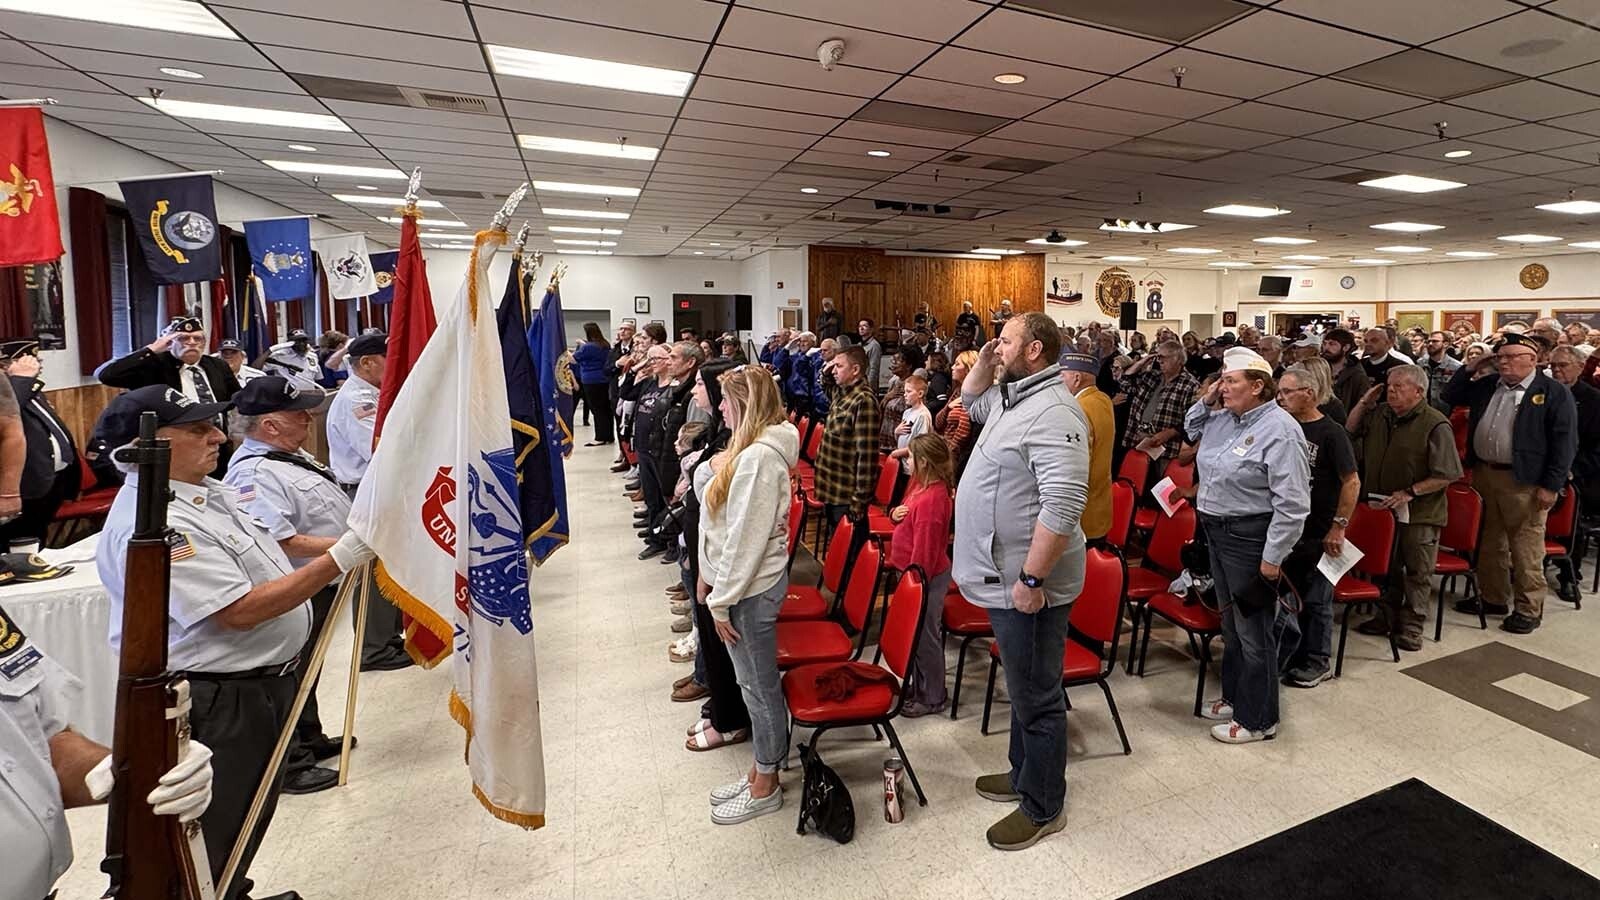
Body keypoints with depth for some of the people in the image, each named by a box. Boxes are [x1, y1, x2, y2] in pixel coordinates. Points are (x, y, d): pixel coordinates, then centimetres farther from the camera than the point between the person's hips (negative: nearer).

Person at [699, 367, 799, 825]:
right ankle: (760, 772, 37)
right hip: (740, 581, 10)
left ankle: (765, 787, 27)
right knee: (754, 683, 20)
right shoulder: (749, 450, 9)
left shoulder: (758, 457, -23)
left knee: (760, 686, 7)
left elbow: (746, 538, -24)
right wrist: (711, 576, 14)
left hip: (751, 588, -10)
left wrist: (722, 600, -17)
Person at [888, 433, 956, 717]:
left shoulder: (931, 499, -27)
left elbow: (925, 548, -25)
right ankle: (919, 685, 38)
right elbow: (907, 518, 20)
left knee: (925, 635, 5)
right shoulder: (920, 485, 4)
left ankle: (932, 698, 22)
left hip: (927, 576, -10)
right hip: (916, 570, 10)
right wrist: (895, 513, -3)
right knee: (918, 632, 21)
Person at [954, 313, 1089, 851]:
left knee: (1035, 697, 7)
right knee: (1022, 687, 24)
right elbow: (970, 402, 31)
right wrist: (982, 364, 12)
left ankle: (1043, 809, 26)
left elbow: (1062, 506, -29)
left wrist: (1032, 578, -26)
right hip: (1002, 576, 10)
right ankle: (1023, 775, 43)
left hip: (1027, 584, -10)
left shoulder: (1052, 413, -23)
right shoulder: (1011, 396, 9)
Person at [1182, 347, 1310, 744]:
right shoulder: (1224, 418, 5)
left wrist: (1273, 557, -20)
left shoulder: (1279, 430, -19)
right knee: (1231, 623, 20)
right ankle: (1235, 697, 37)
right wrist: (1206, 403, 7)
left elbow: (1292, 503, -21)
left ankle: (1257, 719, 21)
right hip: (1217, 532, 9)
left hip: (1250, 538, -8)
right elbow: (1191, 430, 28)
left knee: (1253, 630, 5)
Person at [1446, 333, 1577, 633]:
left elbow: (1565, 442, -9)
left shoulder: (1555, 392, -6)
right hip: (1483, 474, 6)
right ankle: (1493, 597, 27)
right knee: (1489, 542, 15)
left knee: (1526, 549, 1)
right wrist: (1470, 369, 6)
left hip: (1524, 481, -6)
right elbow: (1450, 397, 21)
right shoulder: (1487, 386, 10)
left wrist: (1551, 485, -13)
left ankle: (1529, 609, 12)